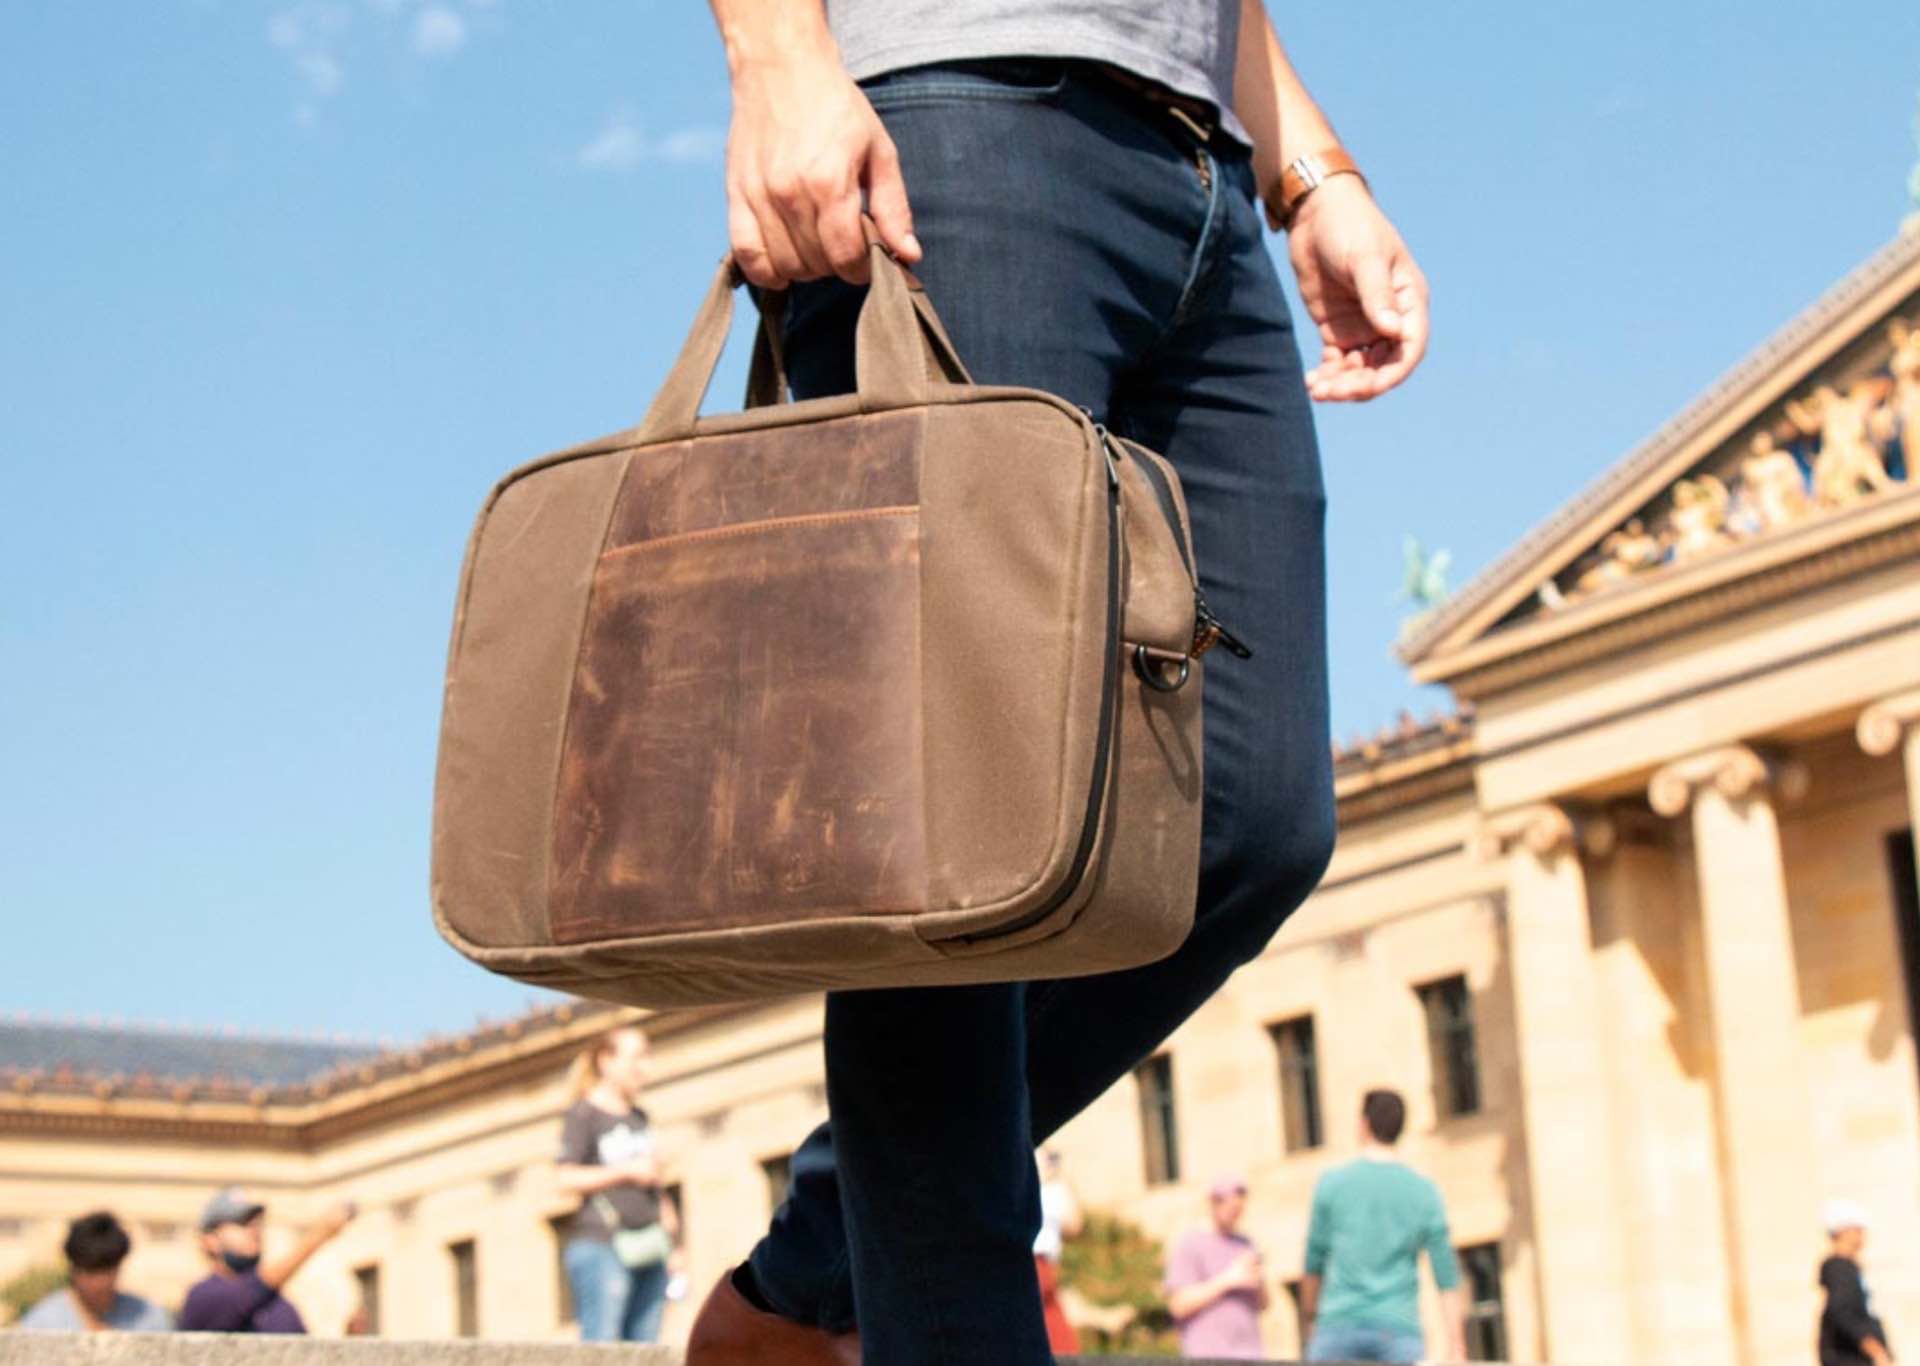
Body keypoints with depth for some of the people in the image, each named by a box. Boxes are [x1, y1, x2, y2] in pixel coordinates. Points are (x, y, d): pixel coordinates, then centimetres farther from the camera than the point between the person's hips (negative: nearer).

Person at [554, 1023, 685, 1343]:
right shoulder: (582, 1115, -1)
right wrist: (628, 1171, -10)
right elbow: (567, 1179, -11)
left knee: (644, 1347, 1)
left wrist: (672, 1241, 21)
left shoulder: (639, 1118, 20)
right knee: (600, 1344, -13)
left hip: (648, 1248, 7)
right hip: (600, 1244, -7)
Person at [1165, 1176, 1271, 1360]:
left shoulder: (1246, 1245, 16)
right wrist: (1227, 1280, -12)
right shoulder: (1191, 1245, -1)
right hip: (1208, 1353, -6)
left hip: (1249, 1353, 6)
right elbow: (1179, 1304, -9)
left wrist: (1260, 1284, -3)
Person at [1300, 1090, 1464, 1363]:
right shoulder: (1424, 1192, 5)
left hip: (1340, 1328, -1)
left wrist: (1309, 1318, 23)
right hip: (1399, 1331, 1)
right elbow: (1447, 1279, 2)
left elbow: (1314, 1262, 7)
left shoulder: (1332, 1183, 1)